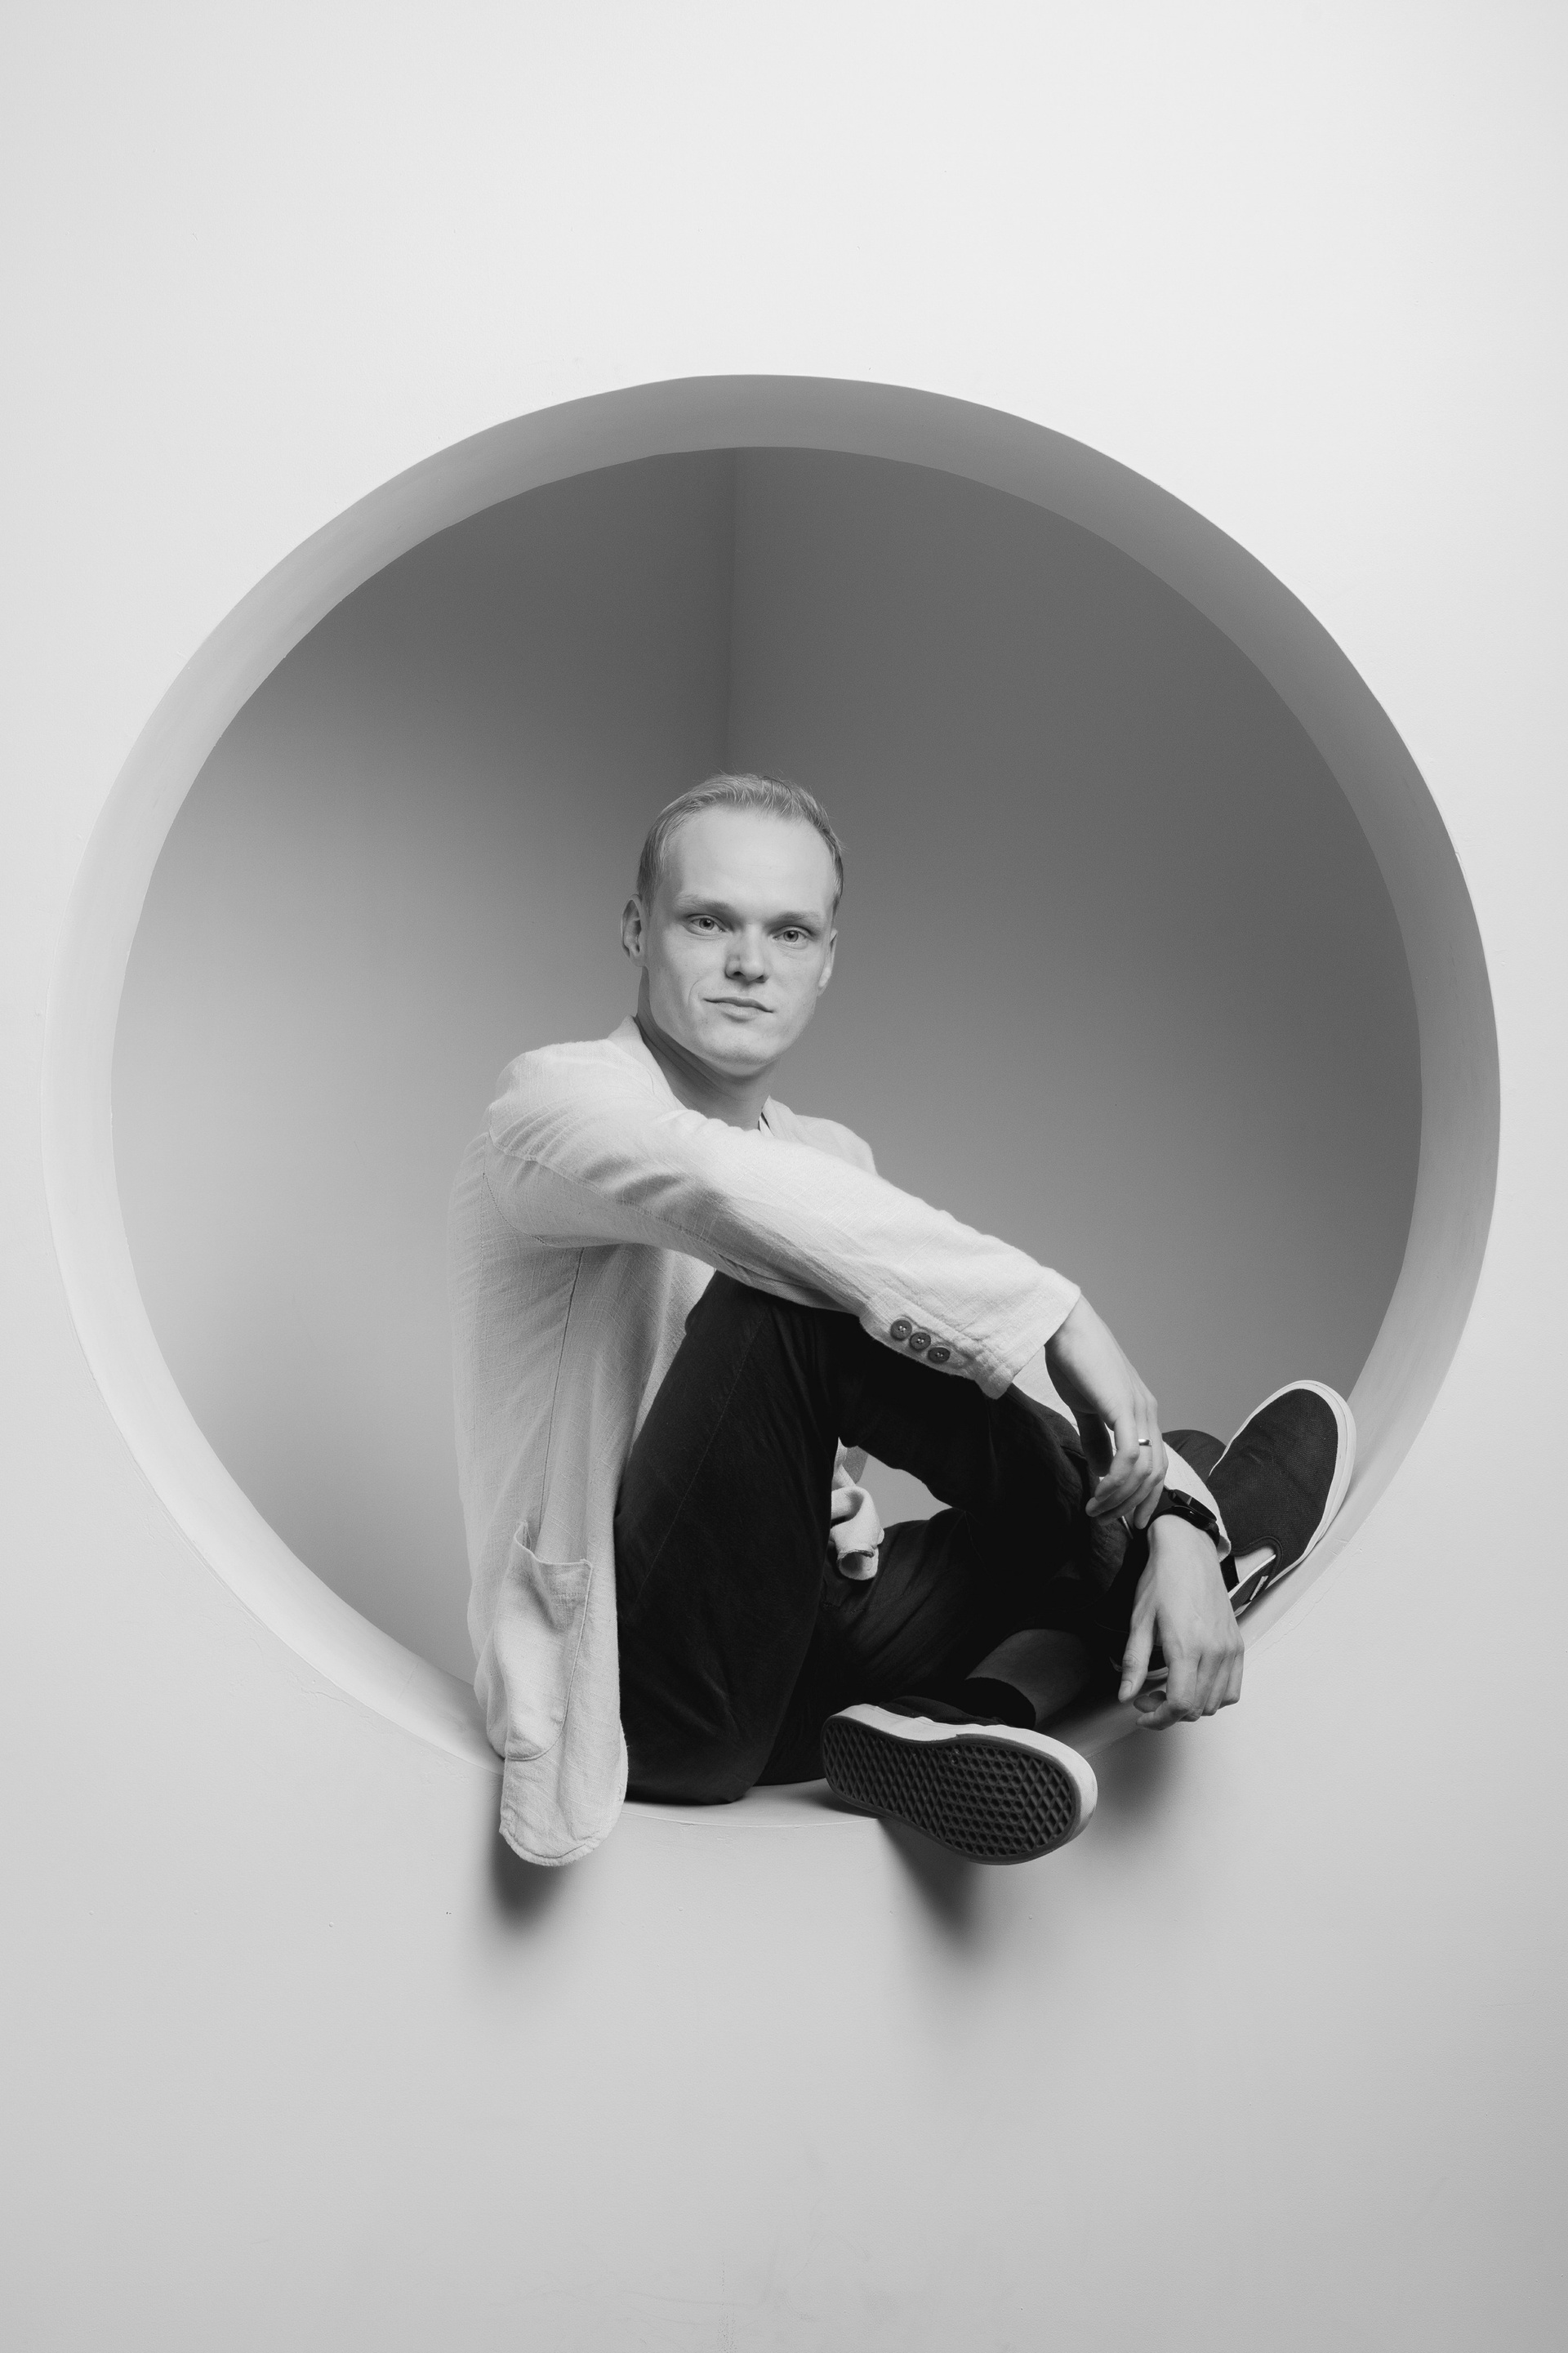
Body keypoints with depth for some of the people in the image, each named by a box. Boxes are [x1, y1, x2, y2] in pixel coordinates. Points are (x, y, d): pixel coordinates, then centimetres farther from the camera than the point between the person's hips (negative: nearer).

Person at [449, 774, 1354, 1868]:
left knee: (1186, 1462, 9)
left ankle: (983, 1710, -20)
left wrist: (1174, 1527, -14)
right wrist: (1059, 1313, -31)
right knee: (793, 1289, -28)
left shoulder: (830, 1156, 14)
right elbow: (729, 1186, -33)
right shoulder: (558, 1102, -9)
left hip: (808, 1653, 8)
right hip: (644, 1684, -8)